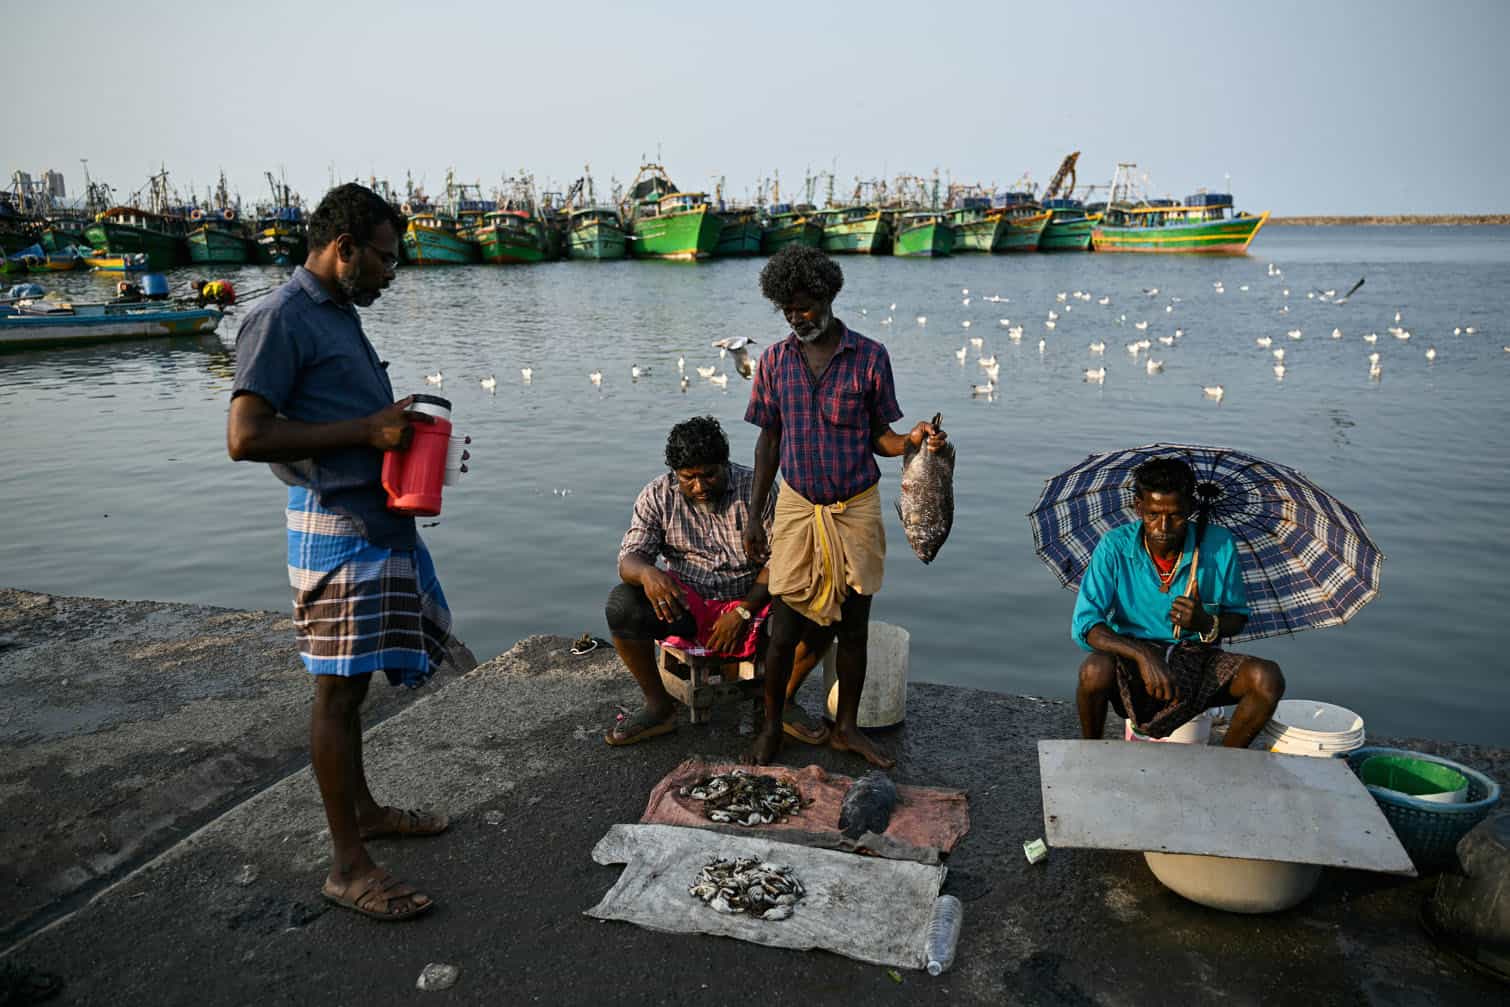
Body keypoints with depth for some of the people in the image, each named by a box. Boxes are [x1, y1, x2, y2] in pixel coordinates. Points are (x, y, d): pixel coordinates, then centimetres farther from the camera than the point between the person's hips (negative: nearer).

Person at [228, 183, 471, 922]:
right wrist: (367, 430, -20)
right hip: (336, 528, -9)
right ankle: (347, 866, 7)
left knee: (353, 681, 18)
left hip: (382, 519, 9)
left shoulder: (340, 314, 16)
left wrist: (401, 427, 8)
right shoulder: (281, 319, -13)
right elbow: (245, 437, -21)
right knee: (339, 689, -3)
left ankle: (362, 808, 33)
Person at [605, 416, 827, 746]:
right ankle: (659, 706, -6)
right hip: (686, 604, 1)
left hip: (751, 604, -1)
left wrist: (743, 612, -20)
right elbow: (629, 558, -9)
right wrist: (647, 573, -35)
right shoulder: (658, 496, -3)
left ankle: (782, 702, 1)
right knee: (621, 604, -27)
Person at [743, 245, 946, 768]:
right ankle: (771, 726, 23)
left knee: (854, 627, 9)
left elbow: (878, 437, 2)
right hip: (797, 508, 0)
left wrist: (912, 440, -21)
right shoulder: (774, 361, 1)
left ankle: (846, 727, 28)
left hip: (856, 508, 0)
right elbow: (769, 441, 6)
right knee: (785, 630, 1)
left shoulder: (870, 357, -4)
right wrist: (754, 517, 5)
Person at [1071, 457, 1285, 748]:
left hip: (1198, 659, 2)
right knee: (1095, 670, -34)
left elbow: (1237, 617, 5)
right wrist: (1143, 655, -34)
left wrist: (1207, 624, -19)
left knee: (1267, 678, -23)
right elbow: (1084, 624, -19)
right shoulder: (1115, 547, -13)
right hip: (1132, 662, -2)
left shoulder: (1219, 545, -8)